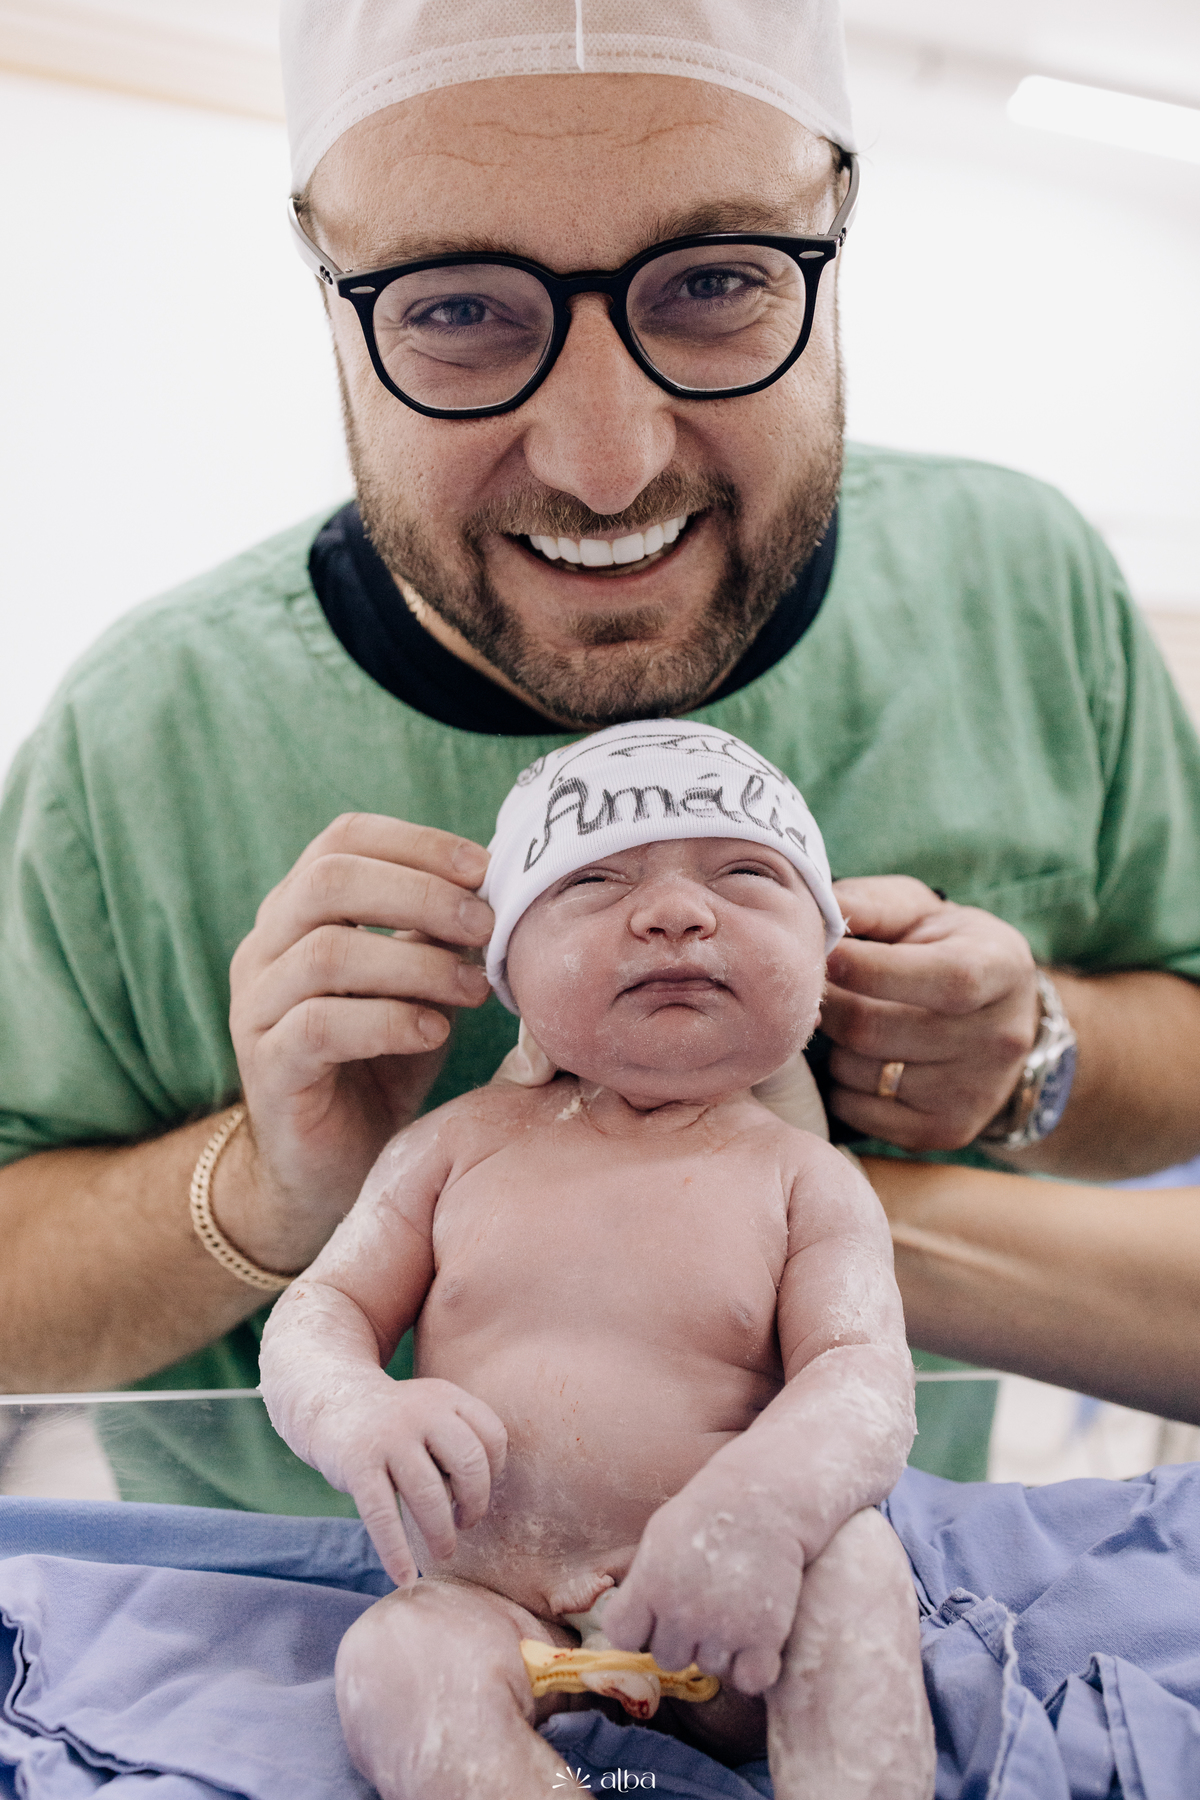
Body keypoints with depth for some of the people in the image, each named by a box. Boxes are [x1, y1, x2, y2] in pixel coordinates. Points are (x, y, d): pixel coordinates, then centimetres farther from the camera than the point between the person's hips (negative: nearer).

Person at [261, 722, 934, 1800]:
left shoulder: (806, 1181, -1)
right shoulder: (461, 1143, 3)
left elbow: (864, 1375, -12)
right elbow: (322, 1308, 5)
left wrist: (762, 1500, -35)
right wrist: (352, 1409, -20)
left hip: (715, 1632, 0)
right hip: (489, 1610, 1)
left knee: (853, 1559, -28)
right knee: (394, 1661, -29)